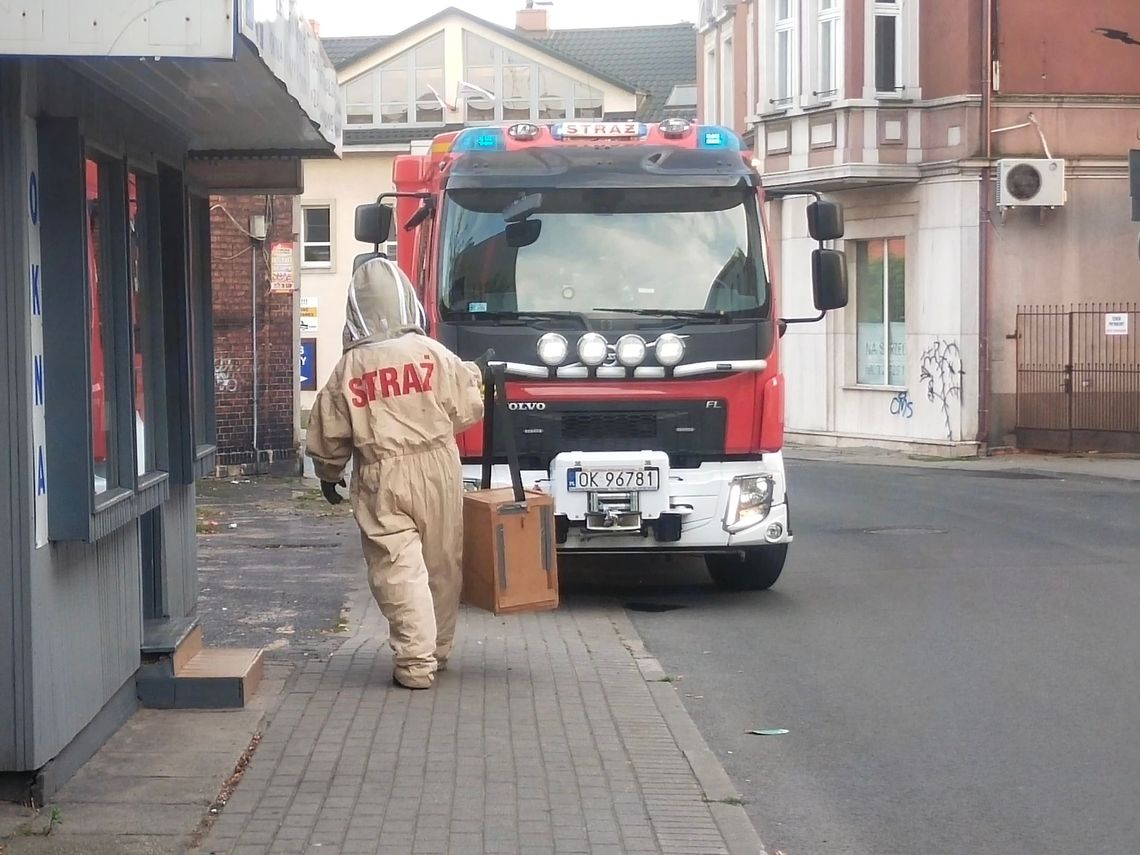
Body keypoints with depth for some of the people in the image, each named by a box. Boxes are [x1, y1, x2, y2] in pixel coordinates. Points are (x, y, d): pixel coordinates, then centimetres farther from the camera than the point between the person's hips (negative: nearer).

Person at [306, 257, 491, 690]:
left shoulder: (349, 368, -3)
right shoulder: (433, 354, -5)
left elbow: (330, 434, 4)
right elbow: (466, 411, 2)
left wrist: (328, 474, 22)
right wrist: (475, 375, 21)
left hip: (381, 481, -1)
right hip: (437, 473, 1)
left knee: (398, 569, -1)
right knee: (441, 564, 15)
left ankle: (415, 662, -8)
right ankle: (439, 650, 27)